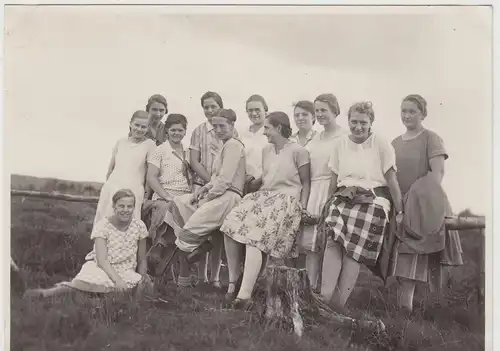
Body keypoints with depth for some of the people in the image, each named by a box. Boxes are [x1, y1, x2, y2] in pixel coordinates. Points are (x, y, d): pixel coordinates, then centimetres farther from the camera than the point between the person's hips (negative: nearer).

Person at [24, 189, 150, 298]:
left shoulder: (139, 226, -1)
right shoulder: (102, 226, -8)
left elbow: (141, 260, 8)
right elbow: (101, 260, -19)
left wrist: (141, 277, -10)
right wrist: (117, 280, -33)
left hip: (126, 274, 3)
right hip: (101, 269, -3)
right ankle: (45, 293, -40)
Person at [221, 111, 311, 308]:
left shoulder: (298, 151, -1)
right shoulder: (266, 150, 19)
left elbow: (305, 183, 1)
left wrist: (303, 207, -9)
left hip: (287, 200, -7)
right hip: (264, 196, 7)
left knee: (255, 238, -28)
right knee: (231, 227, -18)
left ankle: (245, 294, -33)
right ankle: (233, 281, -10)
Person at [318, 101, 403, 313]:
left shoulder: (381, 145, 2)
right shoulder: (340, 144, 12)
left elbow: (392, 180, 1)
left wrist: (400, 212, 1)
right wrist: (329, 207, 17)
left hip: (372, 201, -3)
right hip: (343, 198, 3)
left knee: (355, 250, -17)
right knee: (333, 240, -22)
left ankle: (340, 301, -17)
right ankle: (327, 294, -32)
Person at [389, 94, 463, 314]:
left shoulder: (431, 138, 0)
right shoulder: (395, 143, 17)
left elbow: (438, 172, -10)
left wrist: (428, 195, -23)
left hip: (423, 206, -5)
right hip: (398, 205, 5)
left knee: (412, 258, -11)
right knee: (401, 254, 1)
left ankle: (405, 302, -12)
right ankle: (403, 306, 5)